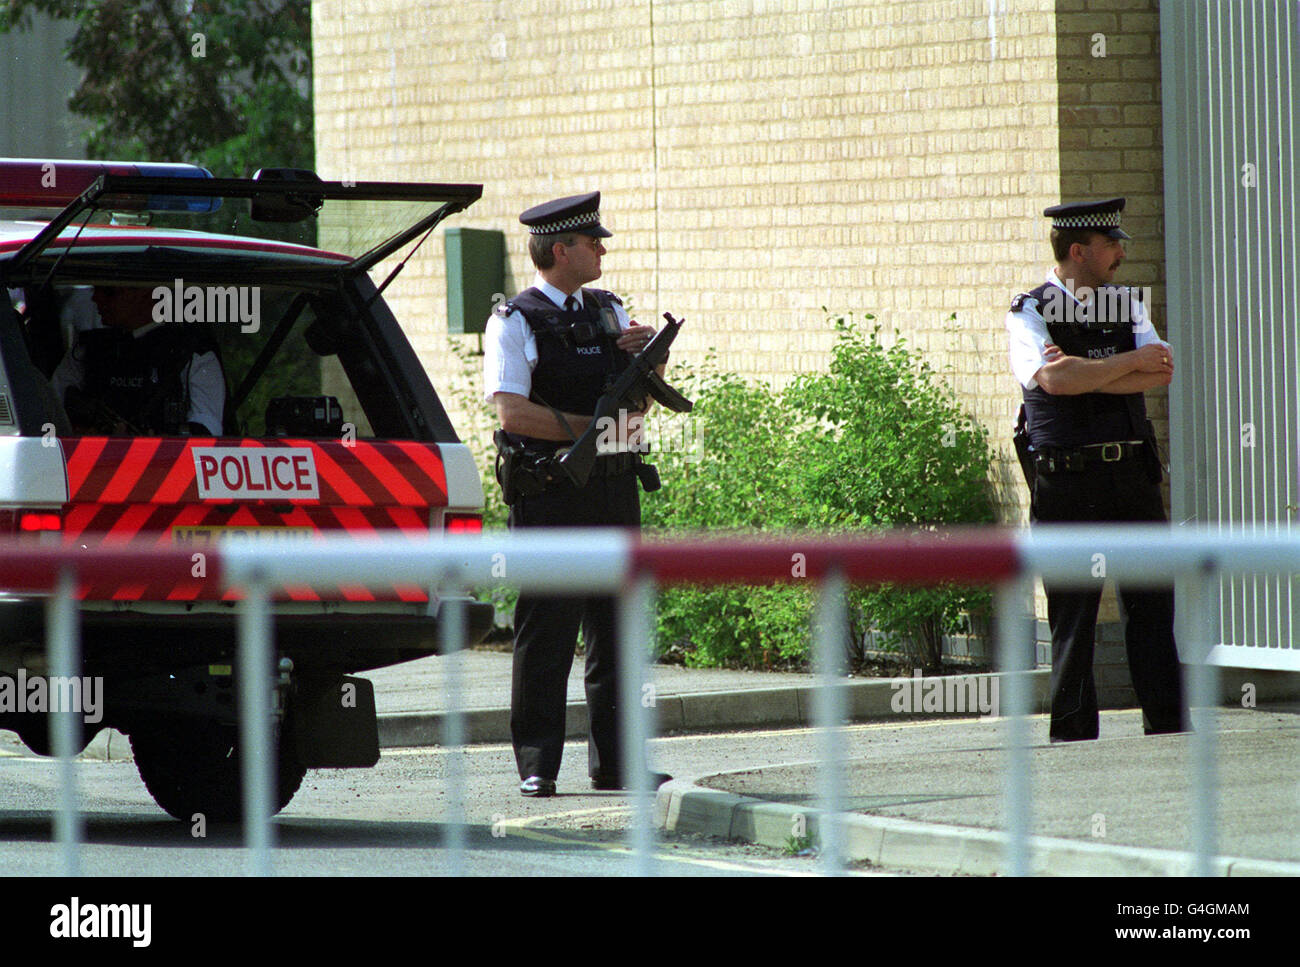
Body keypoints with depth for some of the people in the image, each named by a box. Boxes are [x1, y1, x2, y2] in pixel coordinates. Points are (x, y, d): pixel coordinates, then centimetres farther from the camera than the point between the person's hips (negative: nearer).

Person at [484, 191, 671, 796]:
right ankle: (537, 766, 0)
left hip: (614, 490, 6)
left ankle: (615, 761, 12)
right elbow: (514, 411, -15)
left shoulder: (609, 311, 16)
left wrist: (650, 355, -1)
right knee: (546, 633, -4)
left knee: (617, 629, 7)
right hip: (550, 492, -6)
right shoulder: (515, 322, -4)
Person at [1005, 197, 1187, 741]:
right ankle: (1073, 732, 5)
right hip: (1066, 481, -4)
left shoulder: (1126, 305, 14)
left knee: (1153, 602, 3)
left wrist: (1086, 373, -13)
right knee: (1071, 610, 0)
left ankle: (1169, 724, 6)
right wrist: (1131, 361, -9)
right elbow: (1054, 378, -19)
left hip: (1132, 474, 4)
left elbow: (1161, 373, -2)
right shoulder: (1029, 313, -1)